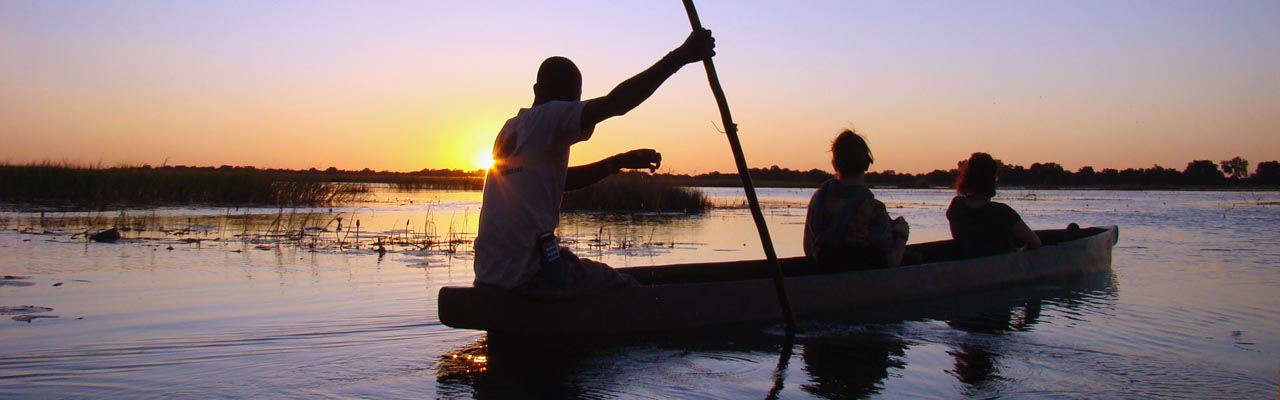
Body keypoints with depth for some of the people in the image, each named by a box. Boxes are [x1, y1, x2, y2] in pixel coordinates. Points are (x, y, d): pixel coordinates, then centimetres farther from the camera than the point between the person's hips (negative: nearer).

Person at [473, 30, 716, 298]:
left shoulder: (512, 128, 15)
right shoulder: (549, 118, -11)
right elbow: (614, 103, -24)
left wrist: (618, 162, 16)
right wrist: (681, 56, -22)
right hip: (528, 273, -9)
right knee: (628, 289, 7)